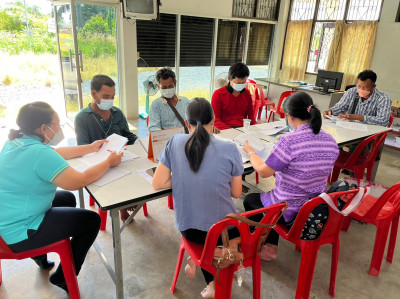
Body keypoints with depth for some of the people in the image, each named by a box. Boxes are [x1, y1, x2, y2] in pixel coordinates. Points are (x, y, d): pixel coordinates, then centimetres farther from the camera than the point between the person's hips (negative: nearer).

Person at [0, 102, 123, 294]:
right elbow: (78, 181, -27)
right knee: (91, 220, -1)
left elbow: (55, 154, 14)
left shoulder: (16, 142, 1)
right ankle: (63, 278, 16)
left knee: (67, 198, 26)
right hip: (18, 235, -10)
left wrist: (90, 148, 14)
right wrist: (109, 163, -13)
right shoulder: (39, 153, -29)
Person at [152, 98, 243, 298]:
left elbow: (158, 183, -6)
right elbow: (236, 193, -3)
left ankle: (211, 282, 25)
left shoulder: (175, 143, -11)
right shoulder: (229, 149, -15)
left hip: (188, 229, 2)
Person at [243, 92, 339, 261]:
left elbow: (263, 172, -17)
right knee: (272, 195, 32)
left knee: (250, 200, 22)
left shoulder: (289, 141, -27)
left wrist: (250, 151, 0)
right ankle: (271, 246, 30)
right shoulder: (331, 141, -5)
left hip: (289, 212, -6)